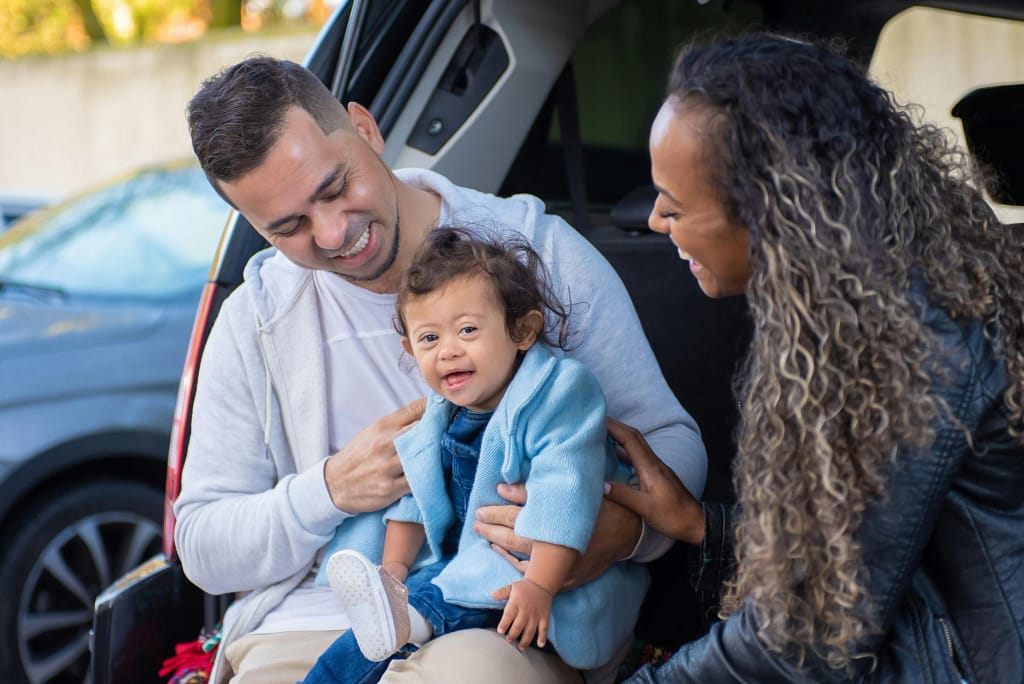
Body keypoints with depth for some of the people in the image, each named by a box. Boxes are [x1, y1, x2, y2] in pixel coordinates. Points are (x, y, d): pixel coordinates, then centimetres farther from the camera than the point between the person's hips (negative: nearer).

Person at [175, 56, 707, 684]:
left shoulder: (540, 250, 2)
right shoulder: (255, 321, 9)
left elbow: (671, 437, 5)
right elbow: (202, 548, 12)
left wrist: (623, 527, -19)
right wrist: (332, 490, -8)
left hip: (508, 630, -2)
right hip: (307, 629, 3)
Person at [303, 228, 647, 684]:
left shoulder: (557, 393, -16)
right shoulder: (440, 415, 8)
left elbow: (563, 497, -25)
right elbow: (414, 497, 19)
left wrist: (539, 585, -32)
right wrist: (394, 568, 9)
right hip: (468, 558, 6)